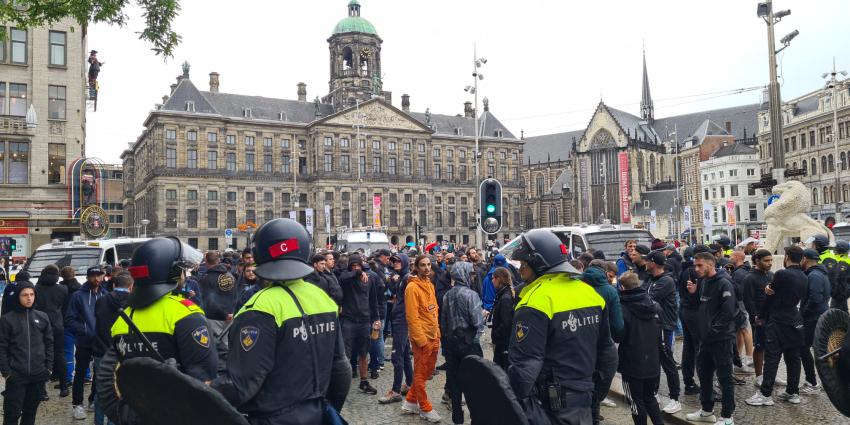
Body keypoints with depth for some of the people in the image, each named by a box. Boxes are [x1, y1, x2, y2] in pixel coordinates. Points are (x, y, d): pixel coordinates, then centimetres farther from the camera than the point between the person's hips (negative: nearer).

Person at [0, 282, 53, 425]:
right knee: (12, 413, 2)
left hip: (39, 374, 2)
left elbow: (49, 343, 9)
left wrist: (49, 367, 4)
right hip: (16, 375, -2)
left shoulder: (42, 317, 5)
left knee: (31, 411, 13)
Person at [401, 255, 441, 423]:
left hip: (433, 335, 9)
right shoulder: (412, 287, -15)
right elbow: (412, 317, -19)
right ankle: (425, 409, 18)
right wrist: (421, 339, -19)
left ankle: (410, 402, 30)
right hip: (422, 337, -9)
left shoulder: (430, 285, 11)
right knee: (421, 373, 5)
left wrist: (437, 333, 12)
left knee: (428, 371, 17)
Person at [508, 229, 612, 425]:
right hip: (584, 398, 7)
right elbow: (604, 346, 15)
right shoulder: (591, 292, 5)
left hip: (550, 406, -7)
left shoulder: (536, 300, -20)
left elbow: (525, 363, -23)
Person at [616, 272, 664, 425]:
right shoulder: (655, 306, 0)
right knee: (650, 397, 22)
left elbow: (618, 336, -16)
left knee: (637, 401, 10)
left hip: (632, 364, -6)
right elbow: (660, 334, 11)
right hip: (653, 362, 6)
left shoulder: (623, 309, -20)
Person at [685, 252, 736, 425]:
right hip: (706, 338, 8)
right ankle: (707, 411, 30)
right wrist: (694, 294, 3)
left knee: (724, 378, 2)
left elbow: (728, 313, -21)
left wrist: (713, 331, -17)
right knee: (704, 374, 16)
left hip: (721, 339, -8)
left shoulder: (723, 284, -15)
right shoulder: (704, 282, 10)